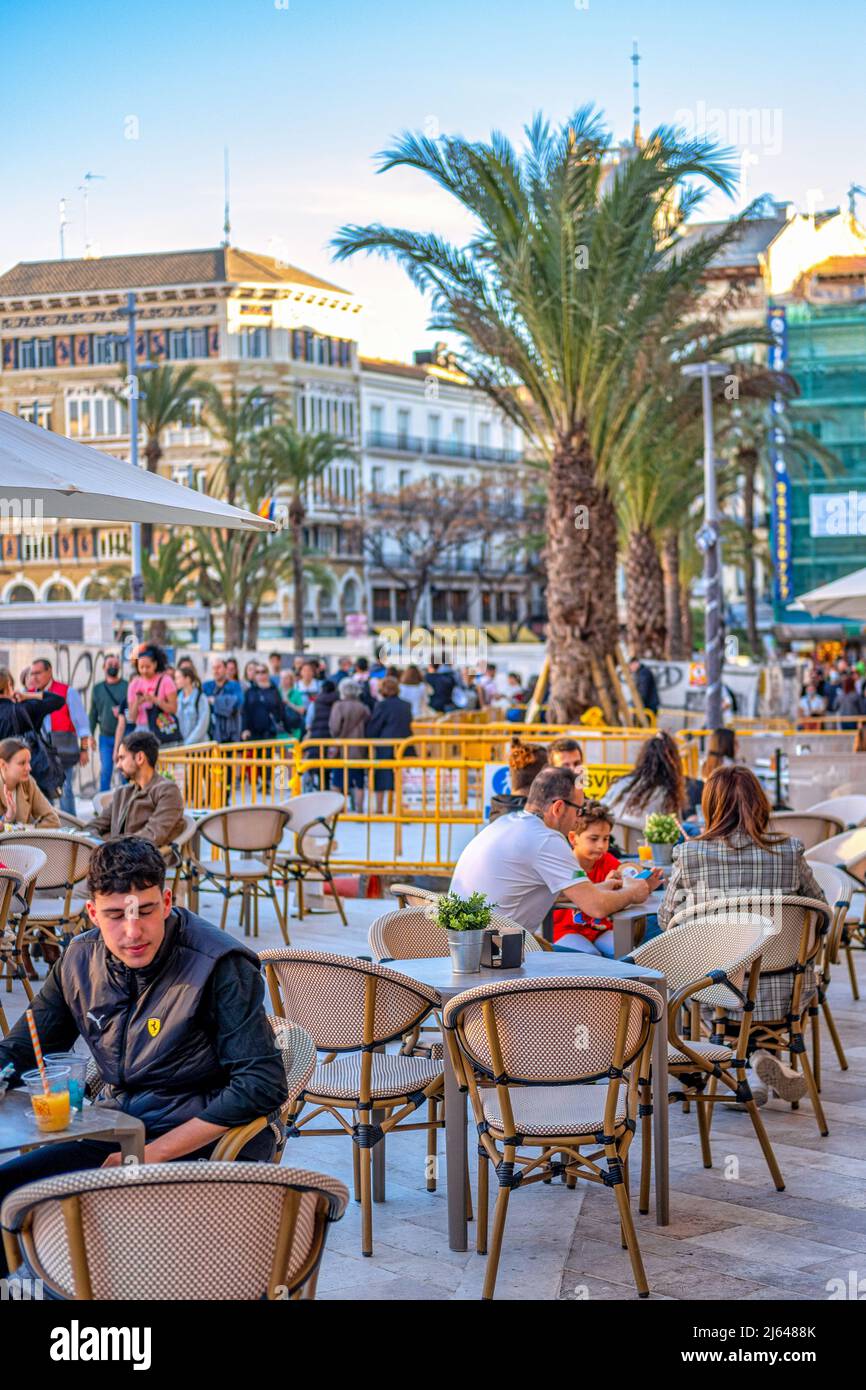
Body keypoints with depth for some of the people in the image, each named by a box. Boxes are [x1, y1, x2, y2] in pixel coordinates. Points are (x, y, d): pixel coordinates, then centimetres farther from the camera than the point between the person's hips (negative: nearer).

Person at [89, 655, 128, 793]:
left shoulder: (127, 686, 2)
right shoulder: (98, 688, 12)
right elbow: (93, 713, 15)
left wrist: (122, 711, -19)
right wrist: (90, 735, 9)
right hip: (105, 736, 2)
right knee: (105, 771, 1)